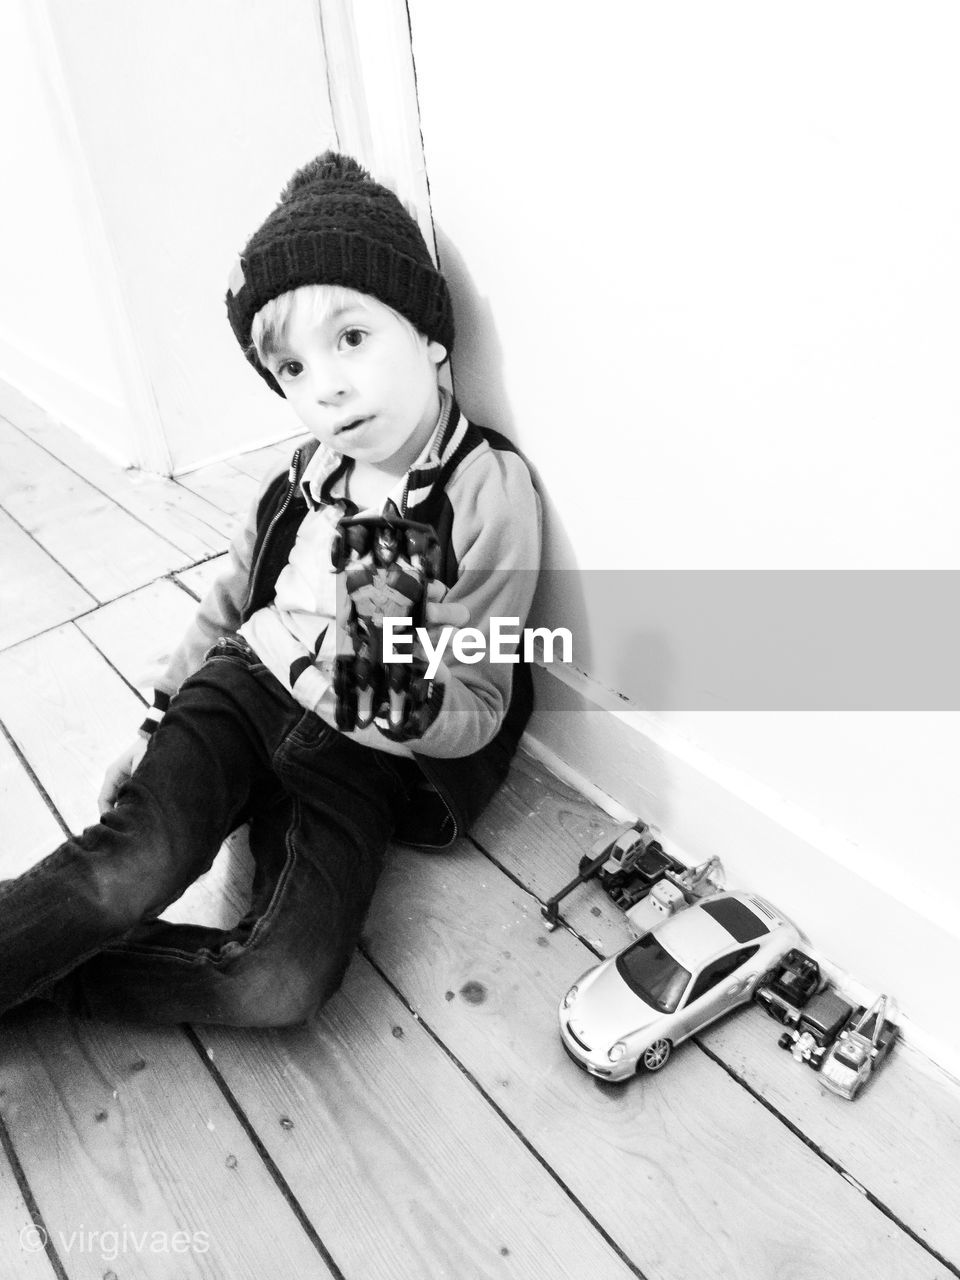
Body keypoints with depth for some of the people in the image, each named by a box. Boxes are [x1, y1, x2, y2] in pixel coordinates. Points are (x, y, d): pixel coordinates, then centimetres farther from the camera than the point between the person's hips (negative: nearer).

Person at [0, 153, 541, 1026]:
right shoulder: (313, 469, -2)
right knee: (135, 866, -28)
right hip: (244, 690, 3)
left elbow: (477, 713, -11)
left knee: (284, 986, -21)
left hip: (365, 756, -2)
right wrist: (159, 722, 16)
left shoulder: (491, 493, -15)